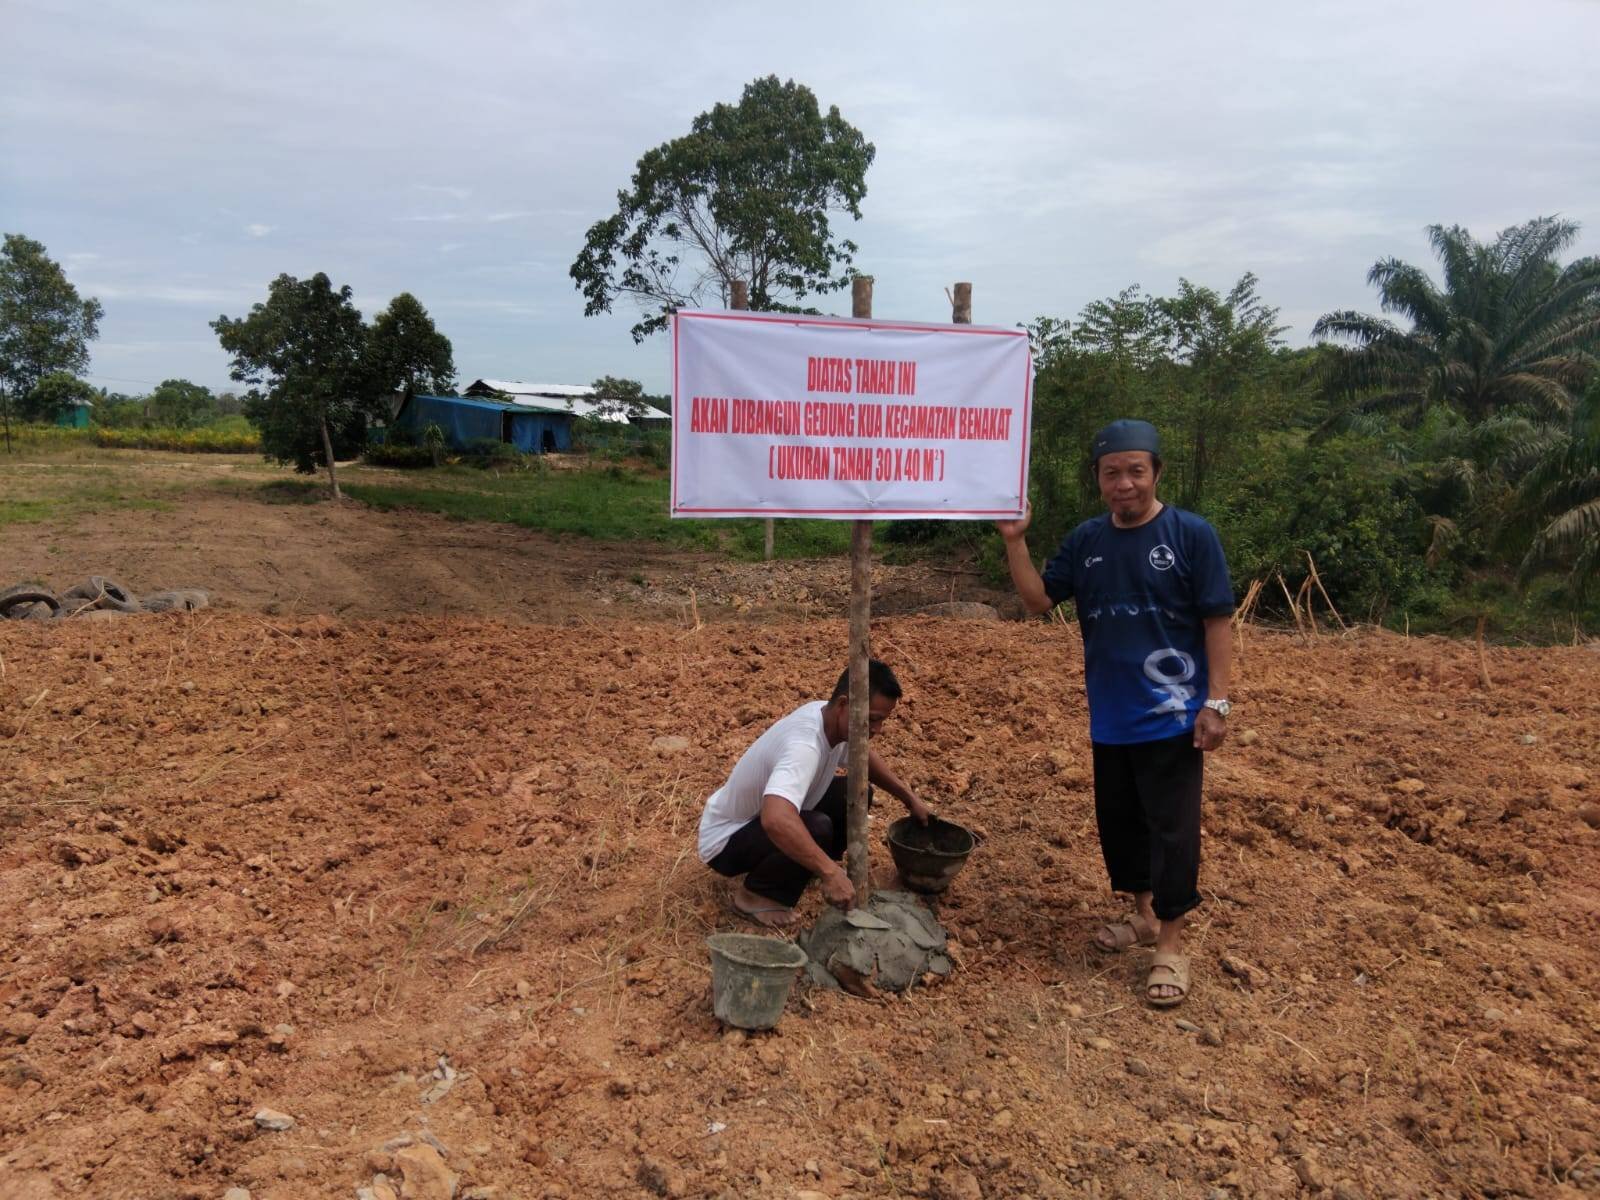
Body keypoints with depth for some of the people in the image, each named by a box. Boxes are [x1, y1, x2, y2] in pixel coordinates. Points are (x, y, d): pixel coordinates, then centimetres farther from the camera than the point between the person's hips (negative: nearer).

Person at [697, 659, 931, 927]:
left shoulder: (831, 717, -10)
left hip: (762, 815, 9)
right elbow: (775, 821, -54)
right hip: (727, 839, -8)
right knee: (816, 828, -32)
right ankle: (755, 894, -8)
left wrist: (909, 797, 11)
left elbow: (865, 756, 15)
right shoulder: (804, 746, -37)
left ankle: (811, 866, 15)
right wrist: (830, 872, -50)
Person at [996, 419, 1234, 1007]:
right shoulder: (1086, 539, 4)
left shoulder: (1191, 534, -9)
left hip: (1172, 716, -5)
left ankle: (1170, 943, 12)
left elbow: (1217, 622, -8)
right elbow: (1038, 598, 6)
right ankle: (1144, 914, 35)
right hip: (1110, 718, 5)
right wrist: (1015, 540, -6)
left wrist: (1216, 702, -12)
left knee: (1171, 828, -1)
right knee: (1118, 821, 16)